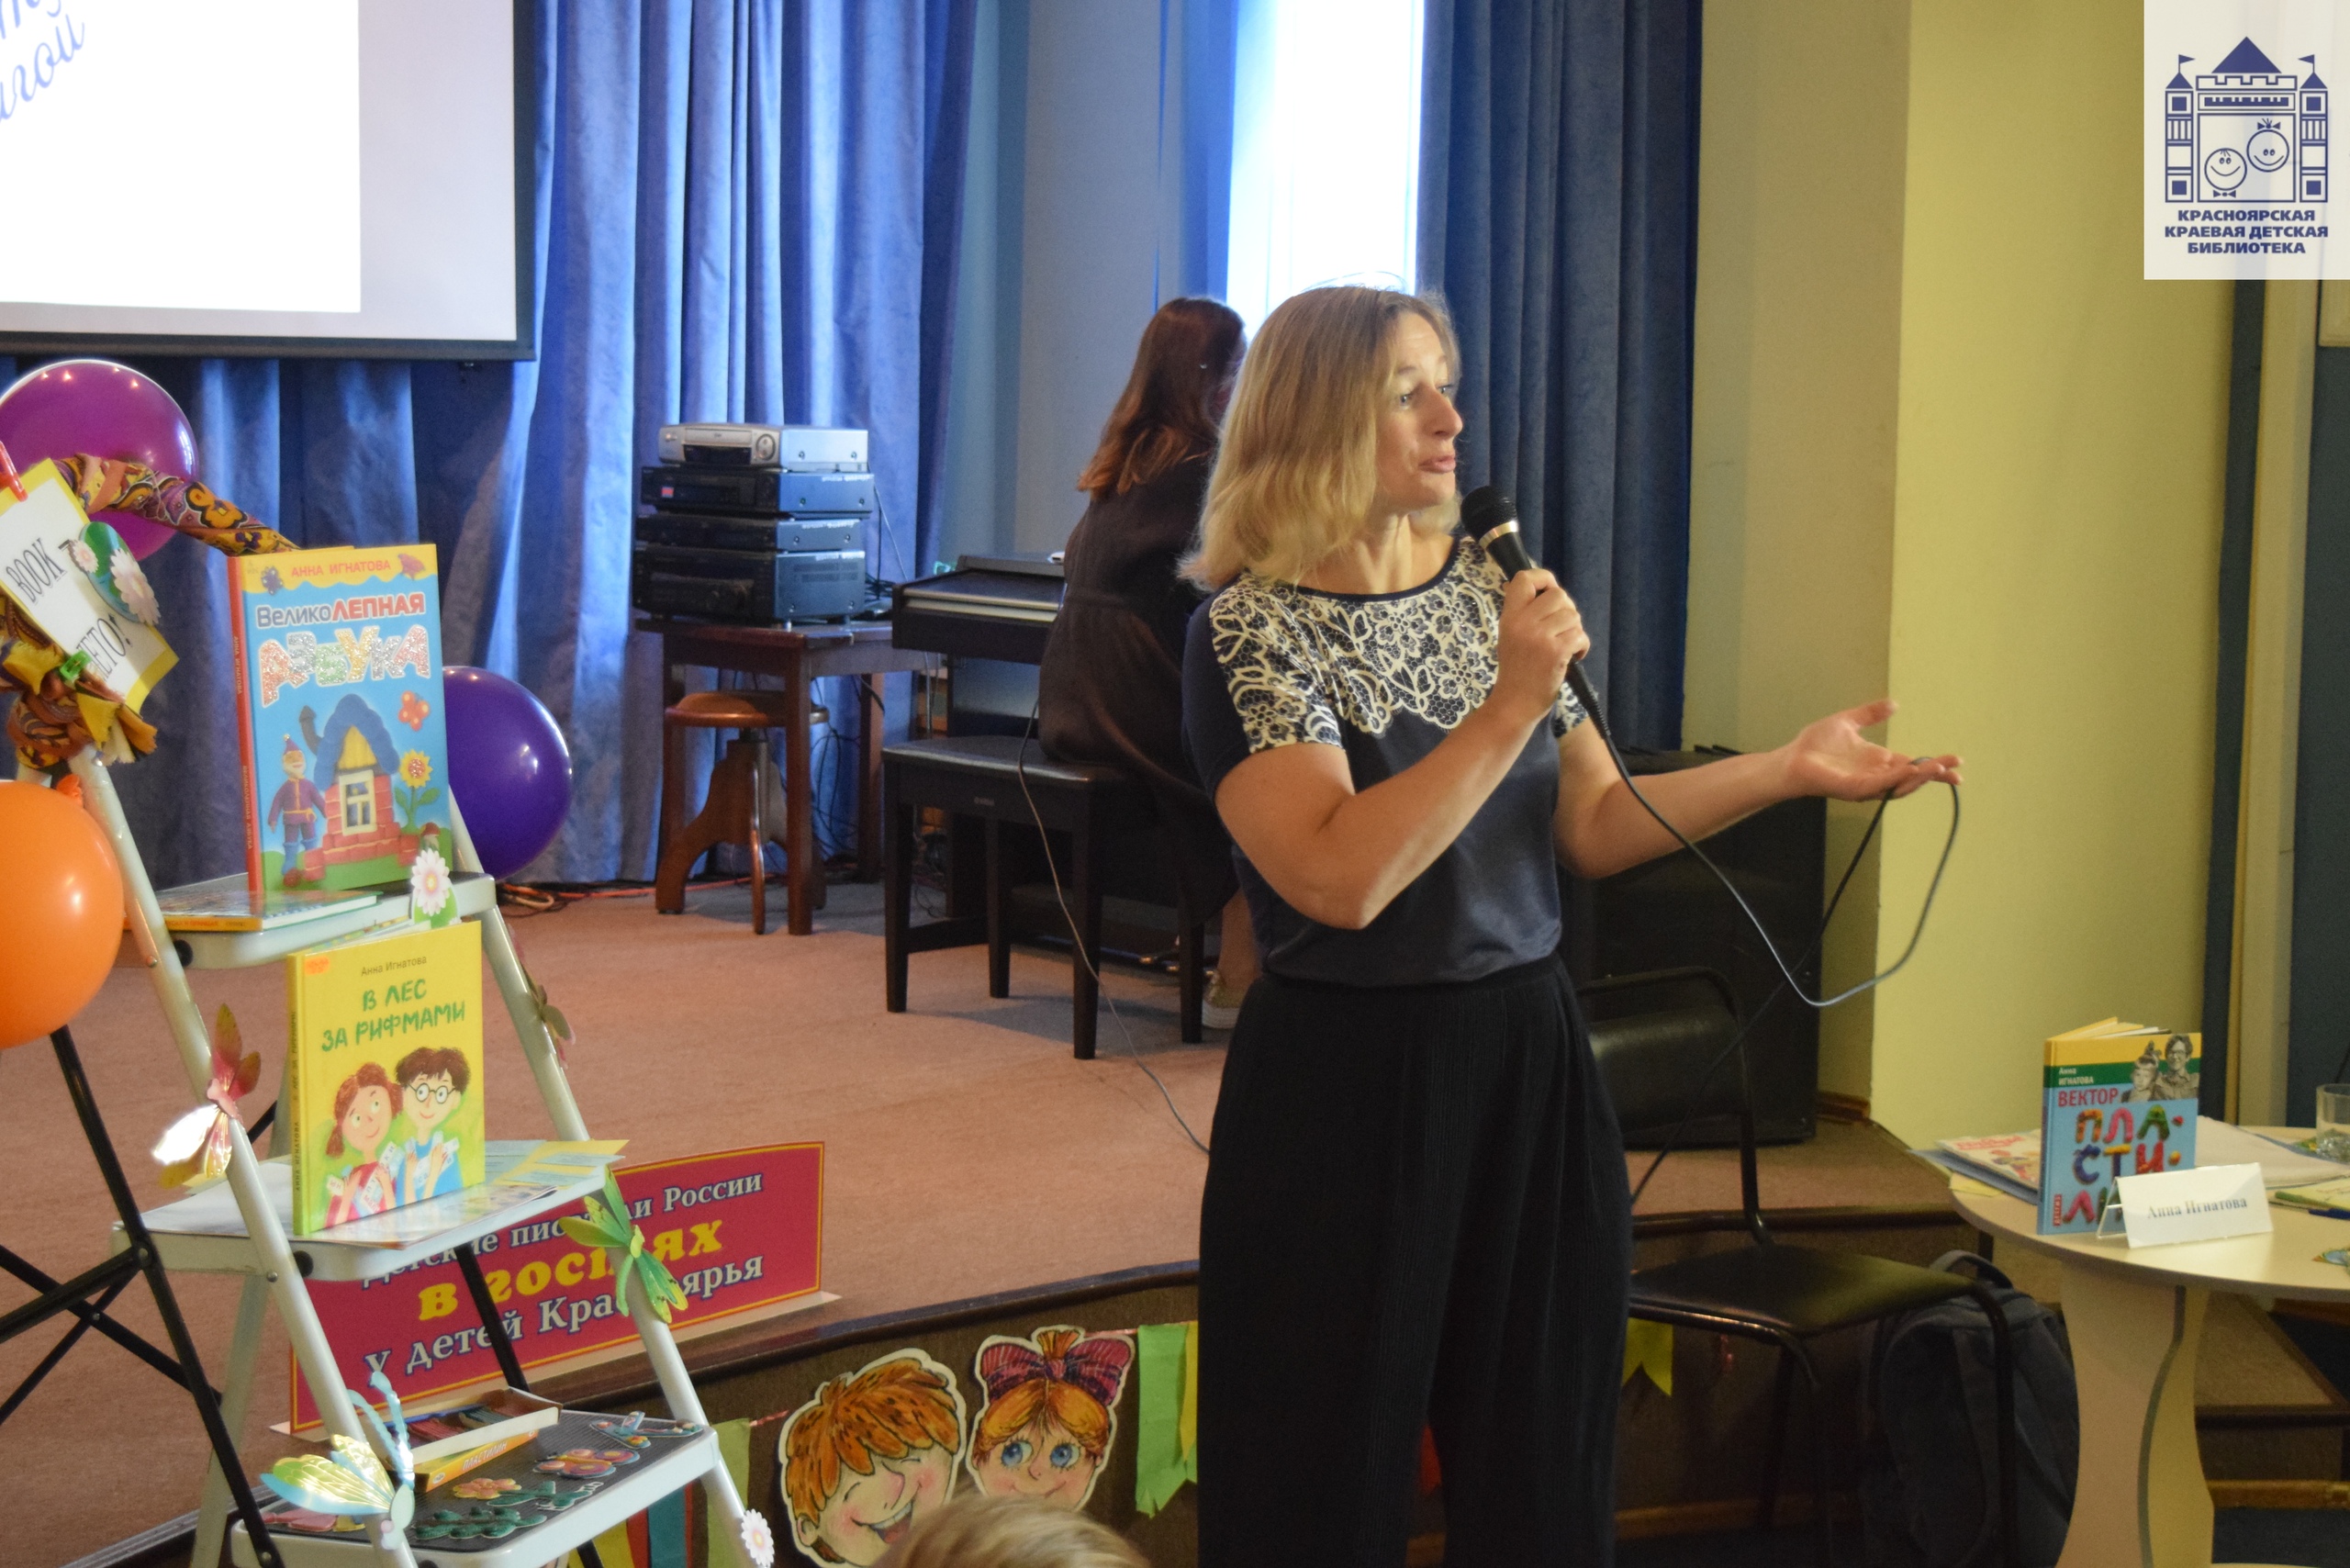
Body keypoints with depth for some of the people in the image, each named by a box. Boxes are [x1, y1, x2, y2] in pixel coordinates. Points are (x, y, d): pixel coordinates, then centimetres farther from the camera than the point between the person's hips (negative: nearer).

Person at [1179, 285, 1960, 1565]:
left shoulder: (1489, 591, 8)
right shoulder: (1249, 630, -11)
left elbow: (1596, 825, 8)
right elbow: (1341, 876, -23)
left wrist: (1789, 770, -3)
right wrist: (1511, 708, -23)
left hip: (1529, 1061, 6)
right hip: (1347, 1086, -6)